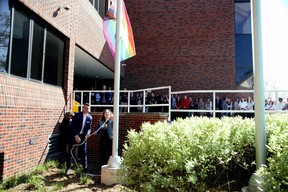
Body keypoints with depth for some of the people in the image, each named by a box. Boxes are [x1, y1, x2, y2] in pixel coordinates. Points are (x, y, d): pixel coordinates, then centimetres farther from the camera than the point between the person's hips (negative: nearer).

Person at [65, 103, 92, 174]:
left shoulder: (90, 117, 1)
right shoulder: (77, 115, -8)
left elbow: (89, 128, 4)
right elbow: (73, 126, -12)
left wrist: (87, 133, -17)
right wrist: (76, 136, -19)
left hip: (83, 136, 2)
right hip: (74, 136, -2)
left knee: (83, 153, 4)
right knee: (70, 152, 7)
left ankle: (85, 169, 13)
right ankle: (68, 168, 22)